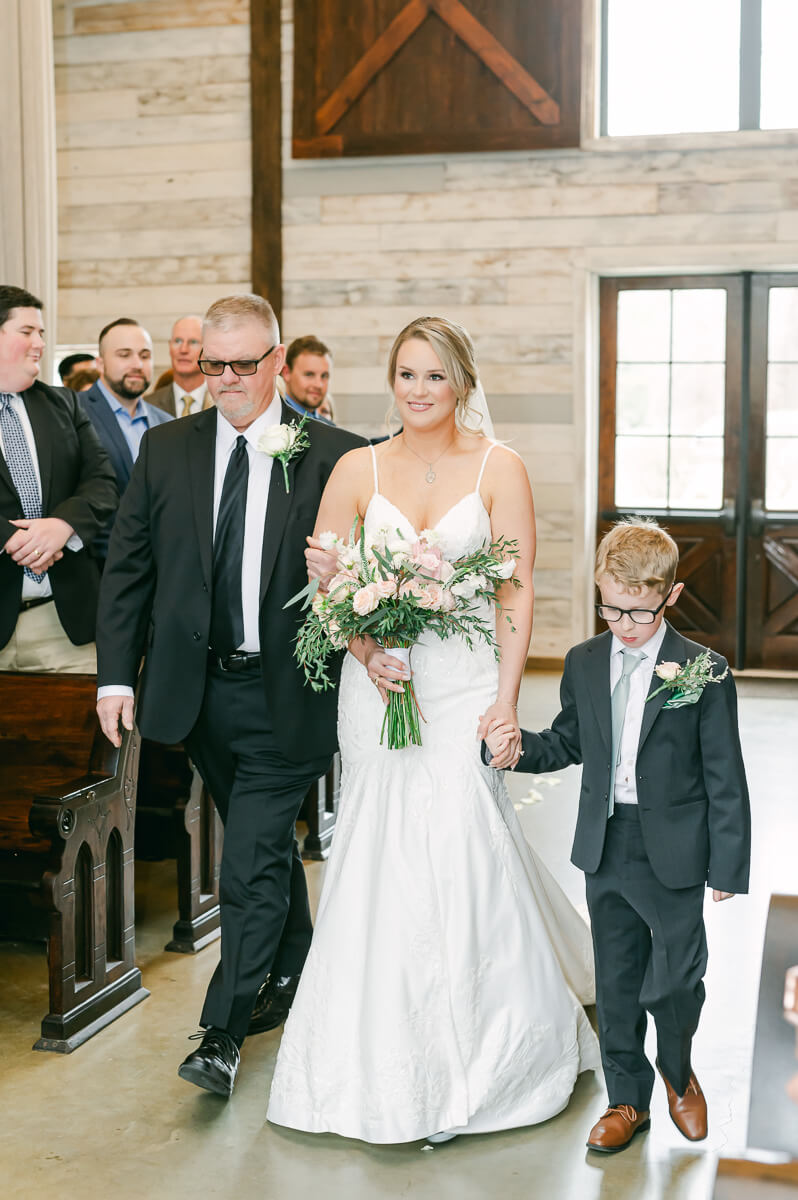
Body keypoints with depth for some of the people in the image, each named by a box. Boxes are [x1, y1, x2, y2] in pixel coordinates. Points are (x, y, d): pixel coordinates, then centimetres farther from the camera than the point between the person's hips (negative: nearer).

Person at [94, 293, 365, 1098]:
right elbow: (128, 567, 3)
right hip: (197, 687, 4)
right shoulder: (165, 449, 3)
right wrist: (116, 674, -2)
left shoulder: (331, 456, -6)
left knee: (251, 862, -5)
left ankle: (224, 1031, 7)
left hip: (285, 695, -4)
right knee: (265, 843, 21)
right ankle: (294, 977, 41)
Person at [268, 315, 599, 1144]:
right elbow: (322, 581, 5)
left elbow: (517, 592, -4)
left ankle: (477, 1057, 11)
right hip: (378, 684, 2)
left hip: (466, 681, -2)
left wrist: (506, 702, -11)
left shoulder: (498, 468, 0)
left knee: (462, 851, -7)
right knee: (382, 863, 5)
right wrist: (366, 652, -12)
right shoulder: (357, 470, 5)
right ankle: (387, 1062, 23)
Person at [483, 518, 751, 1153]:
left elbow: (724, 778, -7)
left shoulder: (704, 671, -10)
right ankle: (627, 1099, 31)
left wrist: (727, 864, -7)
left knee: (675, 980, 3)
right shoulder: (584, 663, 3)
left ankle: (678, 1071, 35)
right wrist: (516, 746, -7)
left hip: (674, 854, -4)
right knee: (616, 982, 13)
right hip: (605, 849, 4)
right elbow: (567, 743, 13)